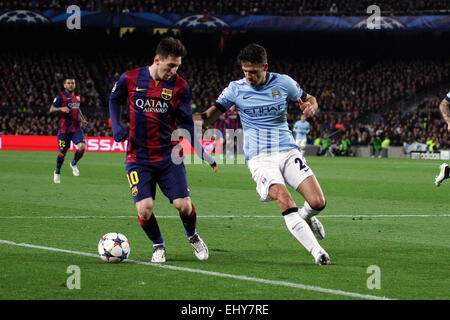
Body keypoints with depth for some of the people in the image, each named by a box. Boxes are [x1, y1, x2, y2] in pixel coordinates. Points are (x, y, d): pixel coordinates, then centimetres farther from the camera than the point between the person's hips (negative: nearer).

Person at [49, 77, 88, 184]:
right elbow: (51, 109, -11)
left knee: (82, 146, -18)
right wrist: (61, 108, -30)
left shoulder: (77, 96, 14)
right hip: (65, 129, -4)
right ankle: (57, 172, 27)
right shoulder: (60, 96, -6)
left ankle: (74, 164, 10)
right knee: (62, 152, 2)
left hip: (76, 128, 4)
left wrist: (82, 119, 20)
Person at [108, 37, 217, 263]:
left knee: (184, 205, -7)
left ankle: (192, 235, 28)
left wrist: (204, 155, 0)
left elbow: (186, 124, 5)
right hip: (138, 157, -1)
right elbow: (115, 100, 15)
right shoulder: (130, 79, -5)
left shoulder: (179, 86, -3)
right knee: (144, 208, -13)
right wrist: (116, 126, -1)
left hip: (169, 156, 1)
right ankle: (158, 246, 17)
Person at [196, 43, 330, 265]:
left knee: (318, 202, -11)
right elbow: (210, 116, 4)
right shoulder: (235, 89, 0)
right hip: (259, 158, -2)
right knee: (285, 200, -27)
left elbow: (310, 99, 16)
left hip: (288, 152, 2)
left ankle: (305, 216, 28)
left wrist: (310, 107, -8)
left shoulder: (283, 83, 3)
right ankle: (317, 251, -22)